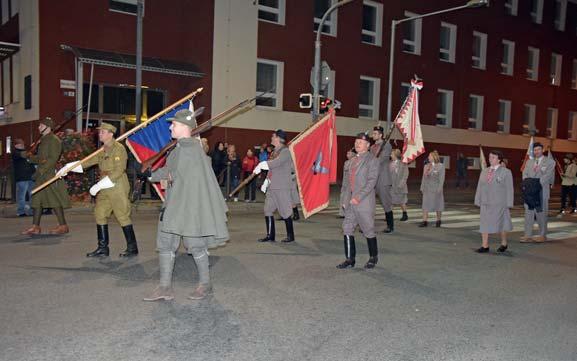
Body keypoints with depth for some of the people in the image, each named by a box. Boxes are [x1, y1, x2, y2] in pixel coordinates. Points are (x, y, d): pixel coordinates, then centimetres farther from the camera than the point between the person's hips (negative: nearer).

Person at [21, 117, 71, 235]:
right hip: (42, 176, 10)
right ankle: (35, 227, 13)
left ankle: (63, 226, 0)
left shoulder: (54, 140, -10)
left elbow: (52, 159, -19)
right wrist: (29, 156, 10)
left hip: (51, 174, -10)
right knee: (37, 200, 8)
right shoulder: (43, 140, 19)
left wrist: (40, 171, -23)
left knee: (54, 200, -6)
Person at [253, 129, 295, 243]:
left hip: (282, 188, -8)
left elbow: (276, 163, -25)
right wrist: (266, 182, 15)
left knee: (285, 212, -1)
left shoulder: (285, 151, -10)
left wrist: (261, 165, -17)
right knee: (268, 210, 6)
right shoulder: (274, 152, 16)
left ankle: (290, 236, 11)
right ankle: (270, 236, 13)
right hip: (271, 187, 8)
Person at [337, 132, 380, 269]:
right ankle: (350, 259, 11)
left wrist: (358, 197, -21)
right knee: (347, 229, 4)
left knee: (368, 231, 2)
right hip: (351, 202, 7)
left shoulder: (373, 160, -6)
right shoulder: (353, 160, 16)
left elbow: (372, 181, -15)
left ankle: (373, 258, 20)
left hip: (364, 202, -7)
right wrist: (345, 200, 13)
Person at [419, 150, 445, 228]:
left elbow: (442, 178, -9)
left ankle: (438, 221, 19)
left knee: (437, 204, 6)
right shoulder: (426, 166, 10)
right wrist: (422, 187, 9)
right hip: (427, 188, 4)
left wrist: (439, 188, -16)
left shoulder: (441, 166, -4)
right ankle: (425, 221, -4)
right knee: (425, 204, -3)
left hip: (436, 188, -4)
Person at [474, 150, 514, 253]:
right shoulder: (484, 171, 12)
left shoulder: (506, 172, -2)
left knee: (501, 224, 5)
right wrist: (478, 201, 8)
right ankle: (485, 246, 4)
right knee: (484, 223, 1)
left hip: (499, 204, -4)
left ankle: (504, 244, 23)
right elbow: (479, 187, 13)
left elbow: (509, 189, -5)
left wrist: (508, 204, -11)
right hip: (485, 203, 5)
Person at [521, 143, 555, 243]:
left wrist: (537, 183, -21)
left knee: (541, 214, 1)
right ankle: (528, 235, 4)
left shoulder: (550, 162, 2)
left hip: (542, 192, -4)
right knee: (528, 213, 2)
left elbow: (548, 175, -10)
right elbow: (525, 173, 7)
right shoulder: (529, 162, 16)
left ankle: (542, 235, 12)